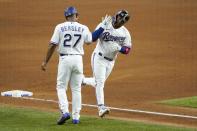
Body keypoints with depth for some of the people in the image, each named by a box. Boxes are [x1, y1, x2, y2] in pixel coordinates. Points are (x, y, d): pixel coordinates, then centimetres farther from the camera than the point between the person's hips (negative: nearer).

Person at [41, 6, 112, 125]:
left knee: (61, 87, 6)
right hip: (78, 59, 2)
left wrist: (45, 62, 1)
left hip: (65, 59, -2)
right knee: (76, 89, 11)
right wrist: (103, 26, 25)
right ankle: (76, 117, 10)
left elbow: (52, 45, -6)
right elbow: (91, 39, 19)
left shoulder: (60, 27, -4)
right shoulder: (83, 28, 1)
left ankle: (65, 112, -13)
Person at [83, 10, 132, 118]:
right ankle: (101, 108, -14)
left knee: (98, 82, 15)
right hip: (99, 58, -5)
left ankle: (83, 80, 43)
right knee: (100, 83, -12)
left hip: (111, 61, 5)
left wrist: (119, 48, -21)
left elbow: (127, 50, 0)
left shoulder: (125, 33, -1)